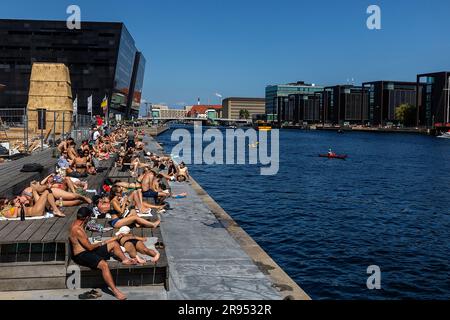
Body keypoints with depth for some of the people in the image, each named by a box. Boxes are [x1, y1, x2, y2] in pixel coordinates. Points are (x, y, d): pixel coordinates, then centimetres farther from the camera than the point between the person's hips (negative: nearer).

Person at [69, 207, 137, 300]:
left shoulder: (76, 223, 7)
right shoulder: (77, 230, -24)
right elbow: (90, 247, -20)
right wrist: (101, 244, -3)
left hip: (86, 250, 11)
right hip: (81, 255, -11)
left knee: (114, 244, 9)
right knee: (104, 264, -36)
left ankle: (124, 260, 27)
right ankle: (115, 291, -38)